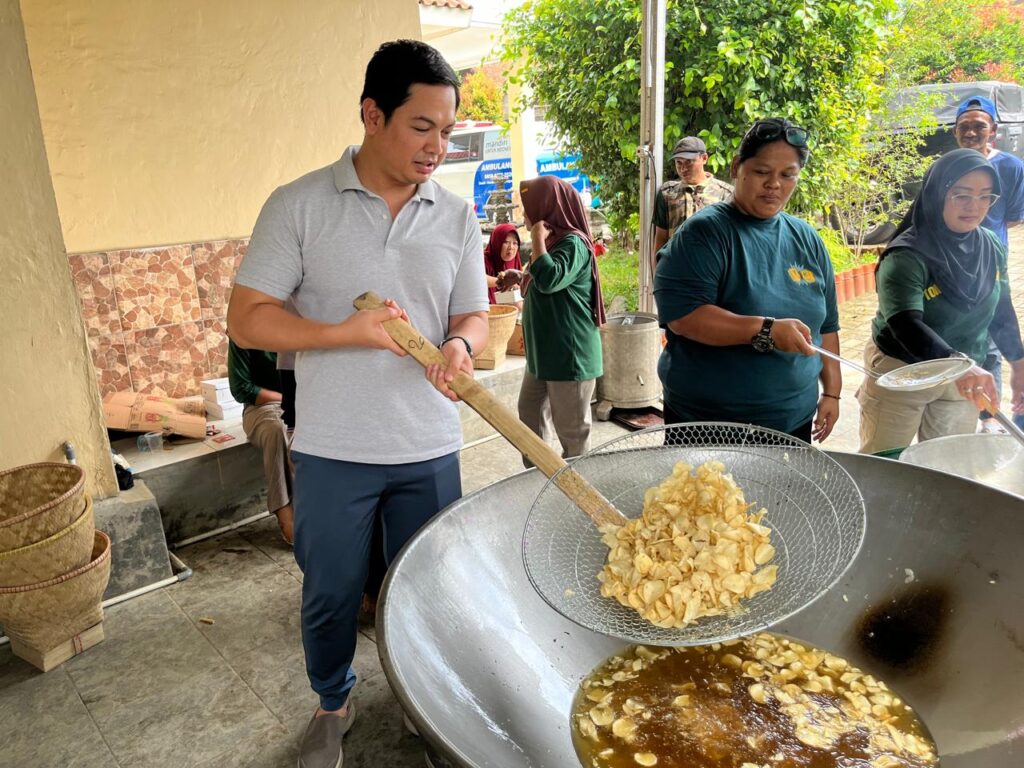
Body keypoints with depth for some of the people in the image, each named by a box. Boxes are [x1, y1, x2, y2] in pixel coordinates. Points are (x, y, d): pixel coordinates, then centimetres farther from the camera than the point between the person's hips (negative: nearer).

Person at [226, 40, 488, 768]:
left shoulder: (457, 216, 2)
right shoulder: (300, 205, -7)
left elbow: (474, 315, 4)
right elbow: (247, 318, -8)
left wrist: (461, 347, -20)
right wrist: (349, 332, -21)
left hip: (431, 448, 2)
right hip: (333, 450, -2)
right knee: (330, 594, 15)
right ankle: (333, 705, 44)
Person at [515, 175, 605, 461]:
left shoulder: (573, 243, -16)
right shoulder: (553, 241, 11)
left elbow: (549, 279, -31)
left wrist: (537, 238, -21)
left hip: (570, 354, -10)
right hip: (543, 352, 10)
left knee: (571, 431, 1)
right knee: (530, 416, 18)